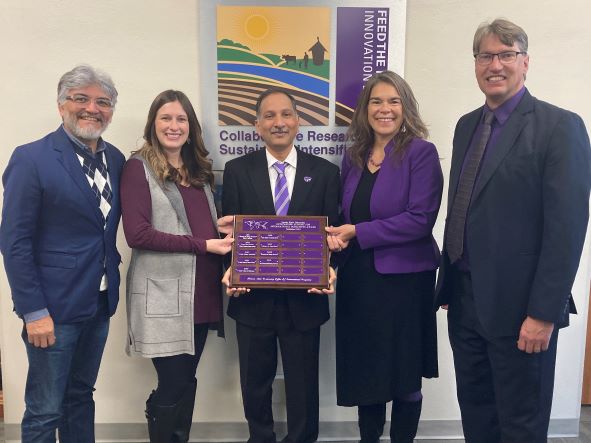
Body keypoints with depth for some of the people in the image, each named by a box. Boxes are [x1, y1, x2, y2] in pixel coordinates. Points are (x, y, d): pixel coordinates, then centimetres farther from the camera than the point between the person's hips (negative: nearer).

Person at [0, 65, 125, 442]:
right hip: (54, 308, -6)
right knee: (45, 411, 7)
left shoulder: (115, 159, 6)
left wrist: (112, 274, 4)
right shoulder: (32, 159, -11)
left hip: (99, 303, 6)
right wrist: (33, 312, -15)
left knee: (81, 396, 20)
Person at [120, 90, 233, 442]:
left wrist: (226, 261, -1)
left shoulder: (199, 169, 15)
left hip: (200, 293, 6)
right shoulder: (139, 167, -5)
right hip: (163, 296, -6)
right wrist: (203, 245, -17)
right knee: (173, 385, 0)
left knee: (187, 381, 15)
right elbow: (137, 234, -15)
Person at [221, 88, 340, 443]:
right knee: (255, 383, 17)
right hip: (253, 297, 1)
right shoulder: (237, 170, 3)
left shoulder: (325, 172, 2)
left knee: (303, 385, 14)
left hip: (304, 298, 0)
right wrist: (231, 270, -14)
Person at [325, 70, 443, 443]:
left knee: (404, 374, 9)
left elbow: (420, 219, -18)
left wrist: (357, 233, -17)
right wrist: (337, 236, -6)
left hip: (403, 277, -5)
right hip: (357, 277, 6)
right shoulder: (354, 156, 10)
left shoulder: (421, 153, -8)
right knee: (363, 369, 16)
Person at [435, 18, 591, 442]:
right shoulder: (467, 125, 11)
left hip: (517, 304, -6)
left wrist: (544, 313, -18)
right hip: (465, 297, 6)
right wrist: (448, 281, 14)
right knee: (475, 409, 20)